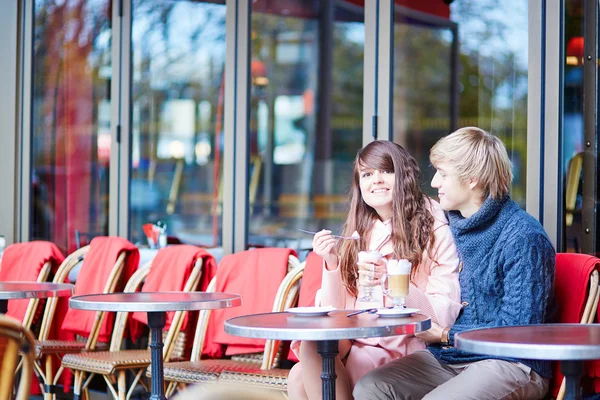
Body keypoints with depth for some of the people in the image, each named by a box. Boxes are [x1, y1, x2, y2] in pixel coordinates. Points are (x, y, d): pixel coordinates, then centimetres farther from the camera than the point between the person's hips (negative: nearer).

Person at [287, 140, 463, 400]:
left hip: (402, 349, -5)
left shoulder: (434, 230, 0)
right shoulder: (357, 235, 15)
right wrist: (331, 264, -4)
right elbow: (334, 313, 12)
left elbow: (445, 315, -8)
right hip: (354, 345, 5)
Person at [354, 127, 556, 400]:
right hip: (446, 357, 8)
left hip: (509, 364, -8)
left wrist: (445, 335, -13)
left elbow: (517, 329, -15)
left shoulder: (522, 236, -12)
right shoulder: (450, 226, 13)